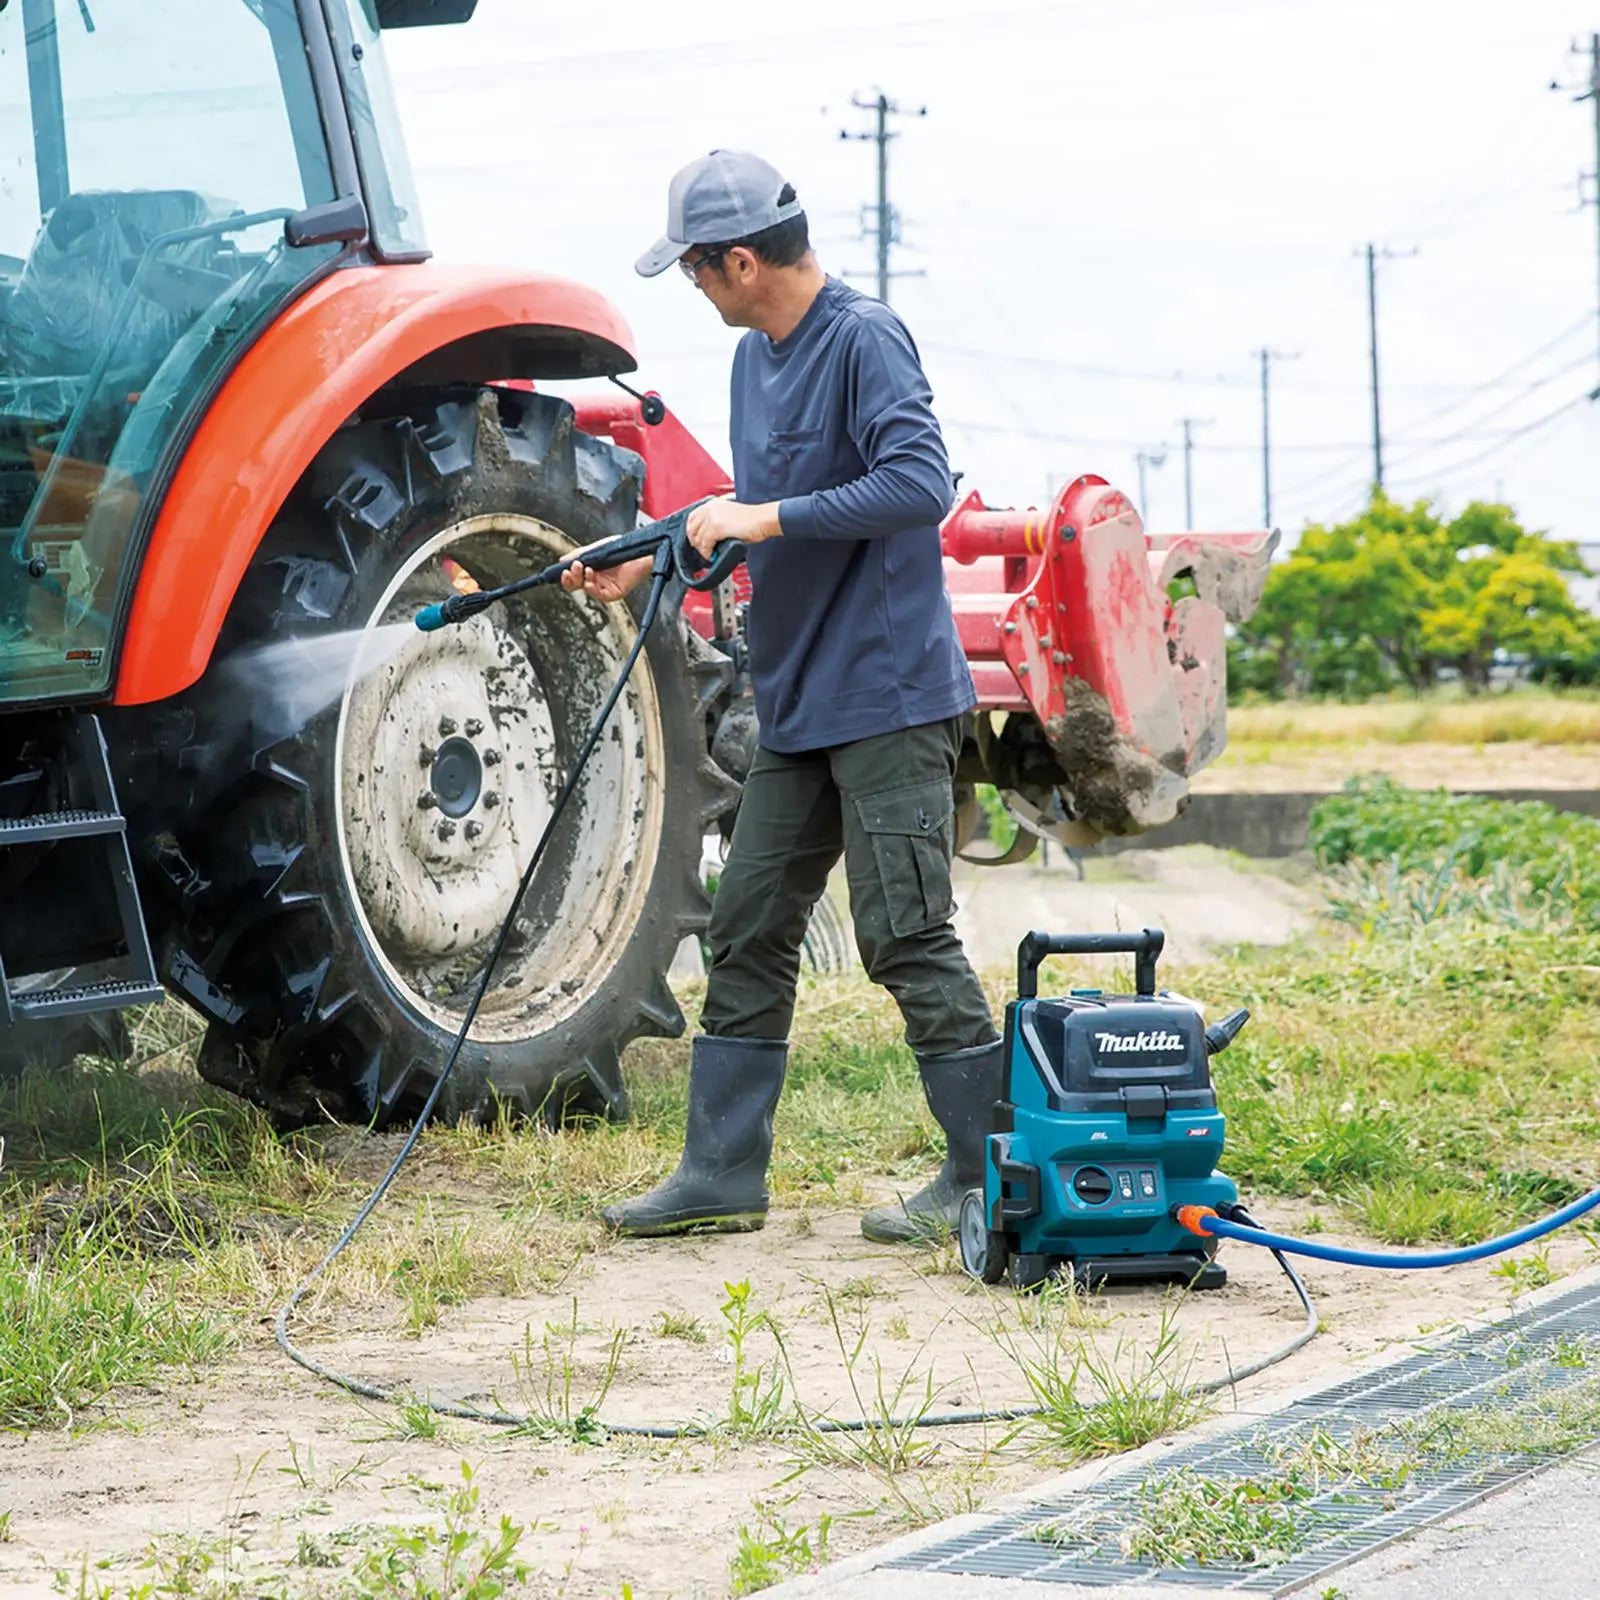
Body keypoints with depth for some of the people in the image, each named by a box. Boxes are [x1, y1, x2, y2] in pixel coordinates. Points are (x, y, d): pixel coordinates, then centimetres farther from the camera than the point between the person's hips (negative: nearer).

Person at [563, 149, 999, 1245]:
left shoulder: (865, 339, -14)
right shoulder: (756, 356, 14)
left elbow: (920, 485, -25)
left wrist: (768, 519, -23)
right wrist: (644, 567, 14)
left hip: (888, 698, -9)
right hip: (798, 704, 9)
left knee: (907, 936, -7)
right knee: (750, 929, 10)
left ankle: (991, 1177, 3)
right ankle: (723, 1175, 17)